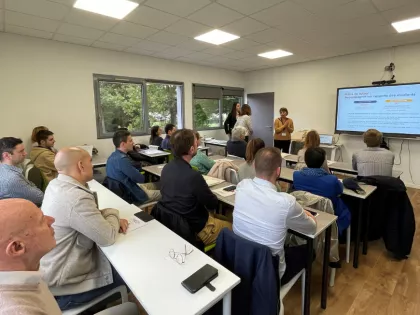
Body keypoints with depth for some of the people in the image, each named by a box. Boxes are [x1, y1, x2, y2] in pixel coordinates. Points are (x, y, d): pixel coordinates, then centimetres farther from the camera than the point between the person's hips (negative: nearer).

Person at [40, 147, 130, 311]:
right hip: (62, 286, -8)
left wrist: (109, 218, -7)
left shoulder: (55, 185, -4)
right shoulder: (76, 198, -35)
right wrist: (113, 214, -8)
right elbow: (108, 237, -26)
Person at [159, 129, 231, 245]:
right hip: (195, 230, -7)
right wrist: (208, 194, 4)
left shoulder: (166, 168, -8)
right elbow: (213, 204, -16)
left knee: (217, 216, 27)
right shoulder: (193, 176, -32)